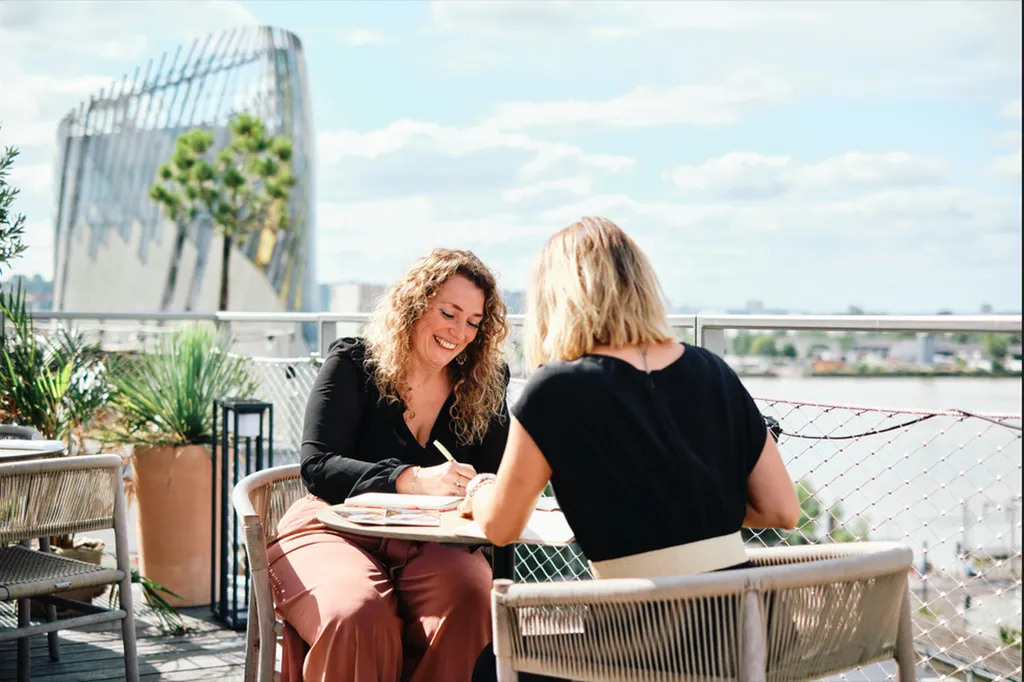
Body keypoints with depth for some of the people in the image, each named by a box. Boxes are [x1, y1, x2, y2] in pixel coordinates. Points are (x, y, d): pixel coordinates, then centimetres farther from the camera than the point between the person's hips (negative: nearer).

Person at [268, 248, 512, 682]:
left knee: (473, 594, -33)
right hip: (335, 531, -2)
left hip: (431, 545, 3)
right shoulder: (353, 363, -1)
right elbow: (317, 466, -13)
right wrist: (411, 481, -29)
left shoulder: (483, 385, 9)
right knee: (358, 615, -36)